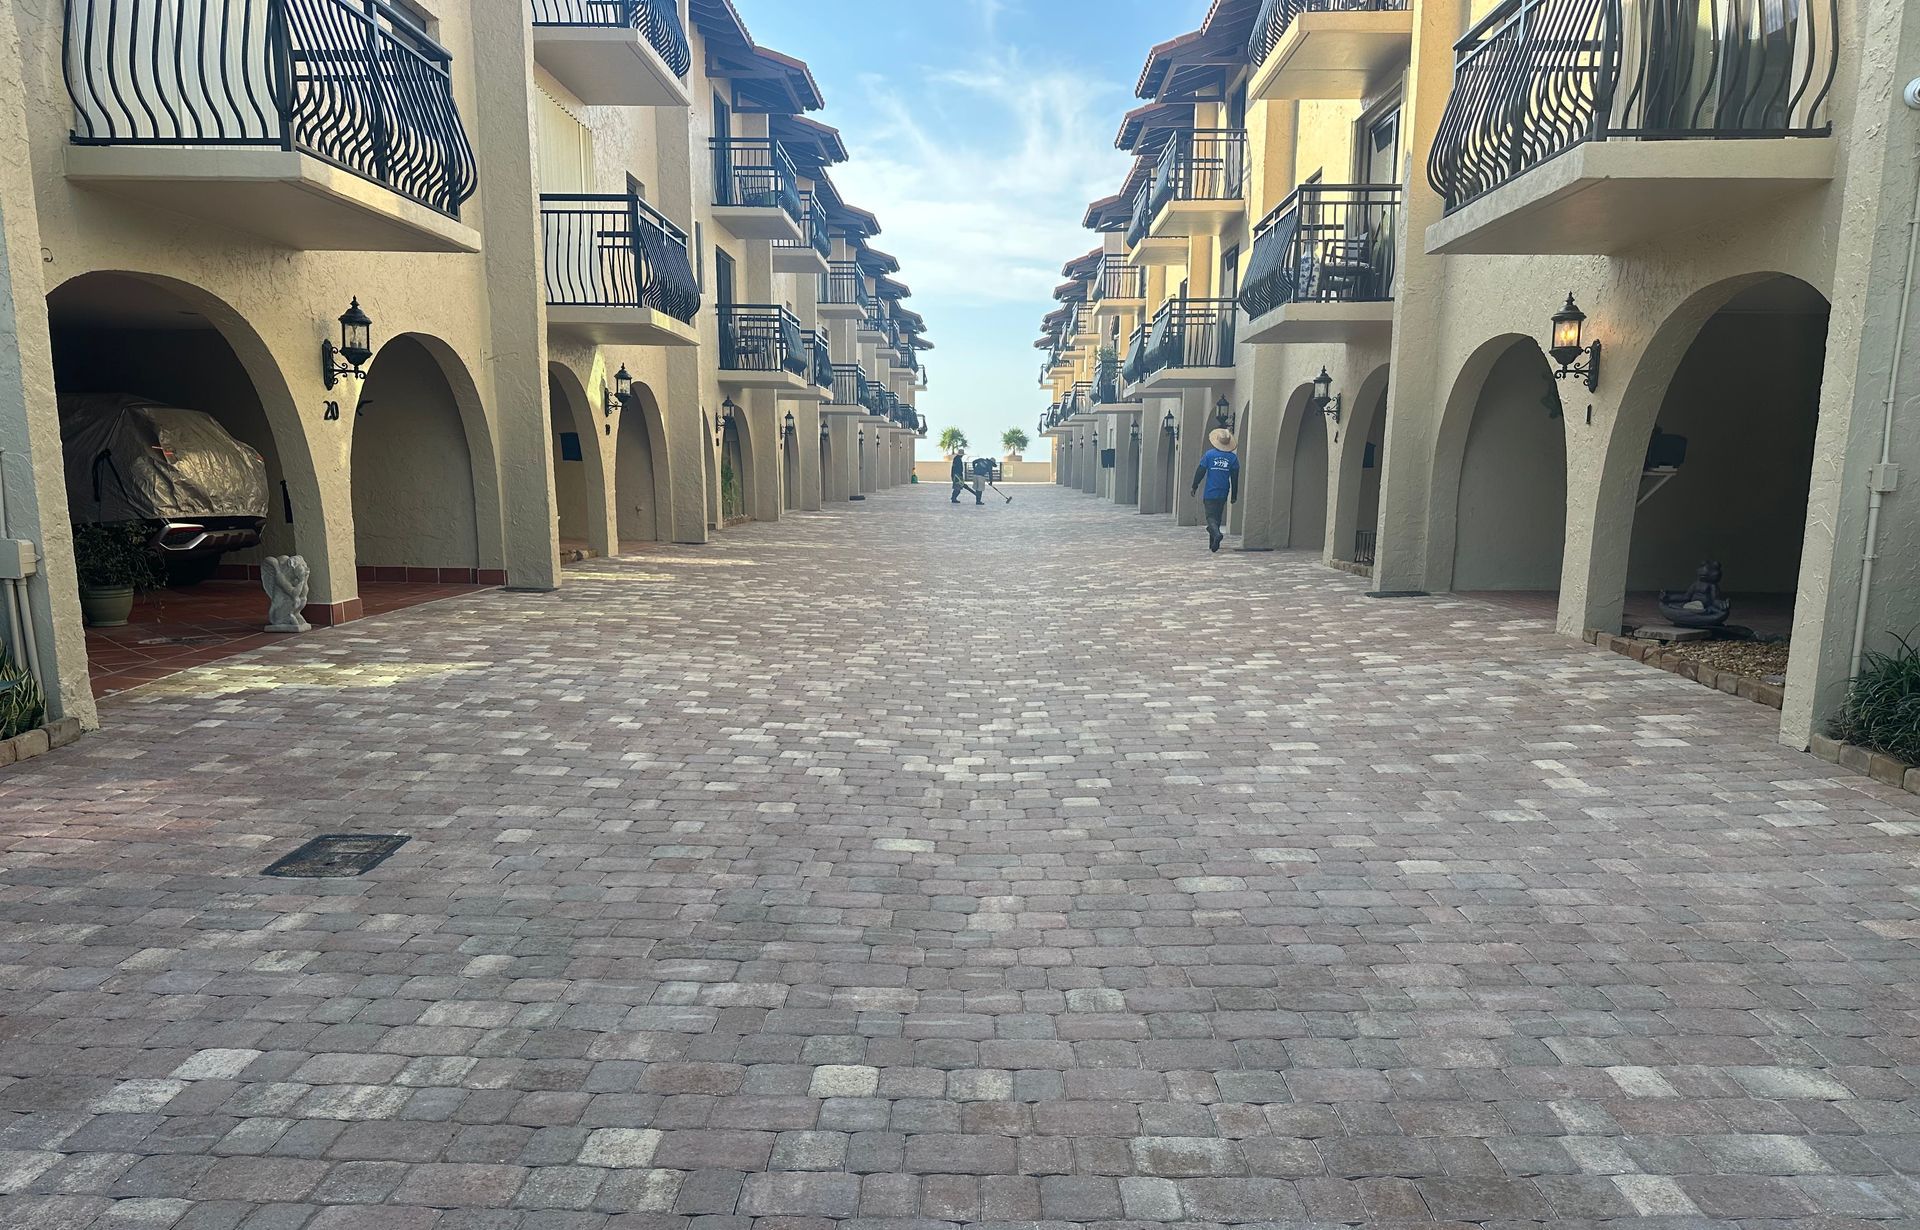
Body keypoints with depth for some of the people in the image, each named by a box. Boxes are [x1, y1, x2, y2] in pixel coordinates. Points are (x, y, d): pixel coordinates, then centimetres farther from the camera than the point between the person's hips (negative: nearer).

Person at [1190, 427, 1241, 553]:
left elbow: (1200, 472, -3)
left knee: (1211, 516, -3)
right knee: (1218, 516, 16)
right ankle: (1212, 543, 22)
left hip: (1210, 493, -3)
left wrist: (1194, 486, 8)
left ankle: (1217, 533, -32)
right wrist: (1234, 495, 11)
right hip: (1223, 493, 3)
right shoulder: (1233, 457, 0)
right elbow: (1235, 478, 4)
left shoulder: (1209, 454, -6)